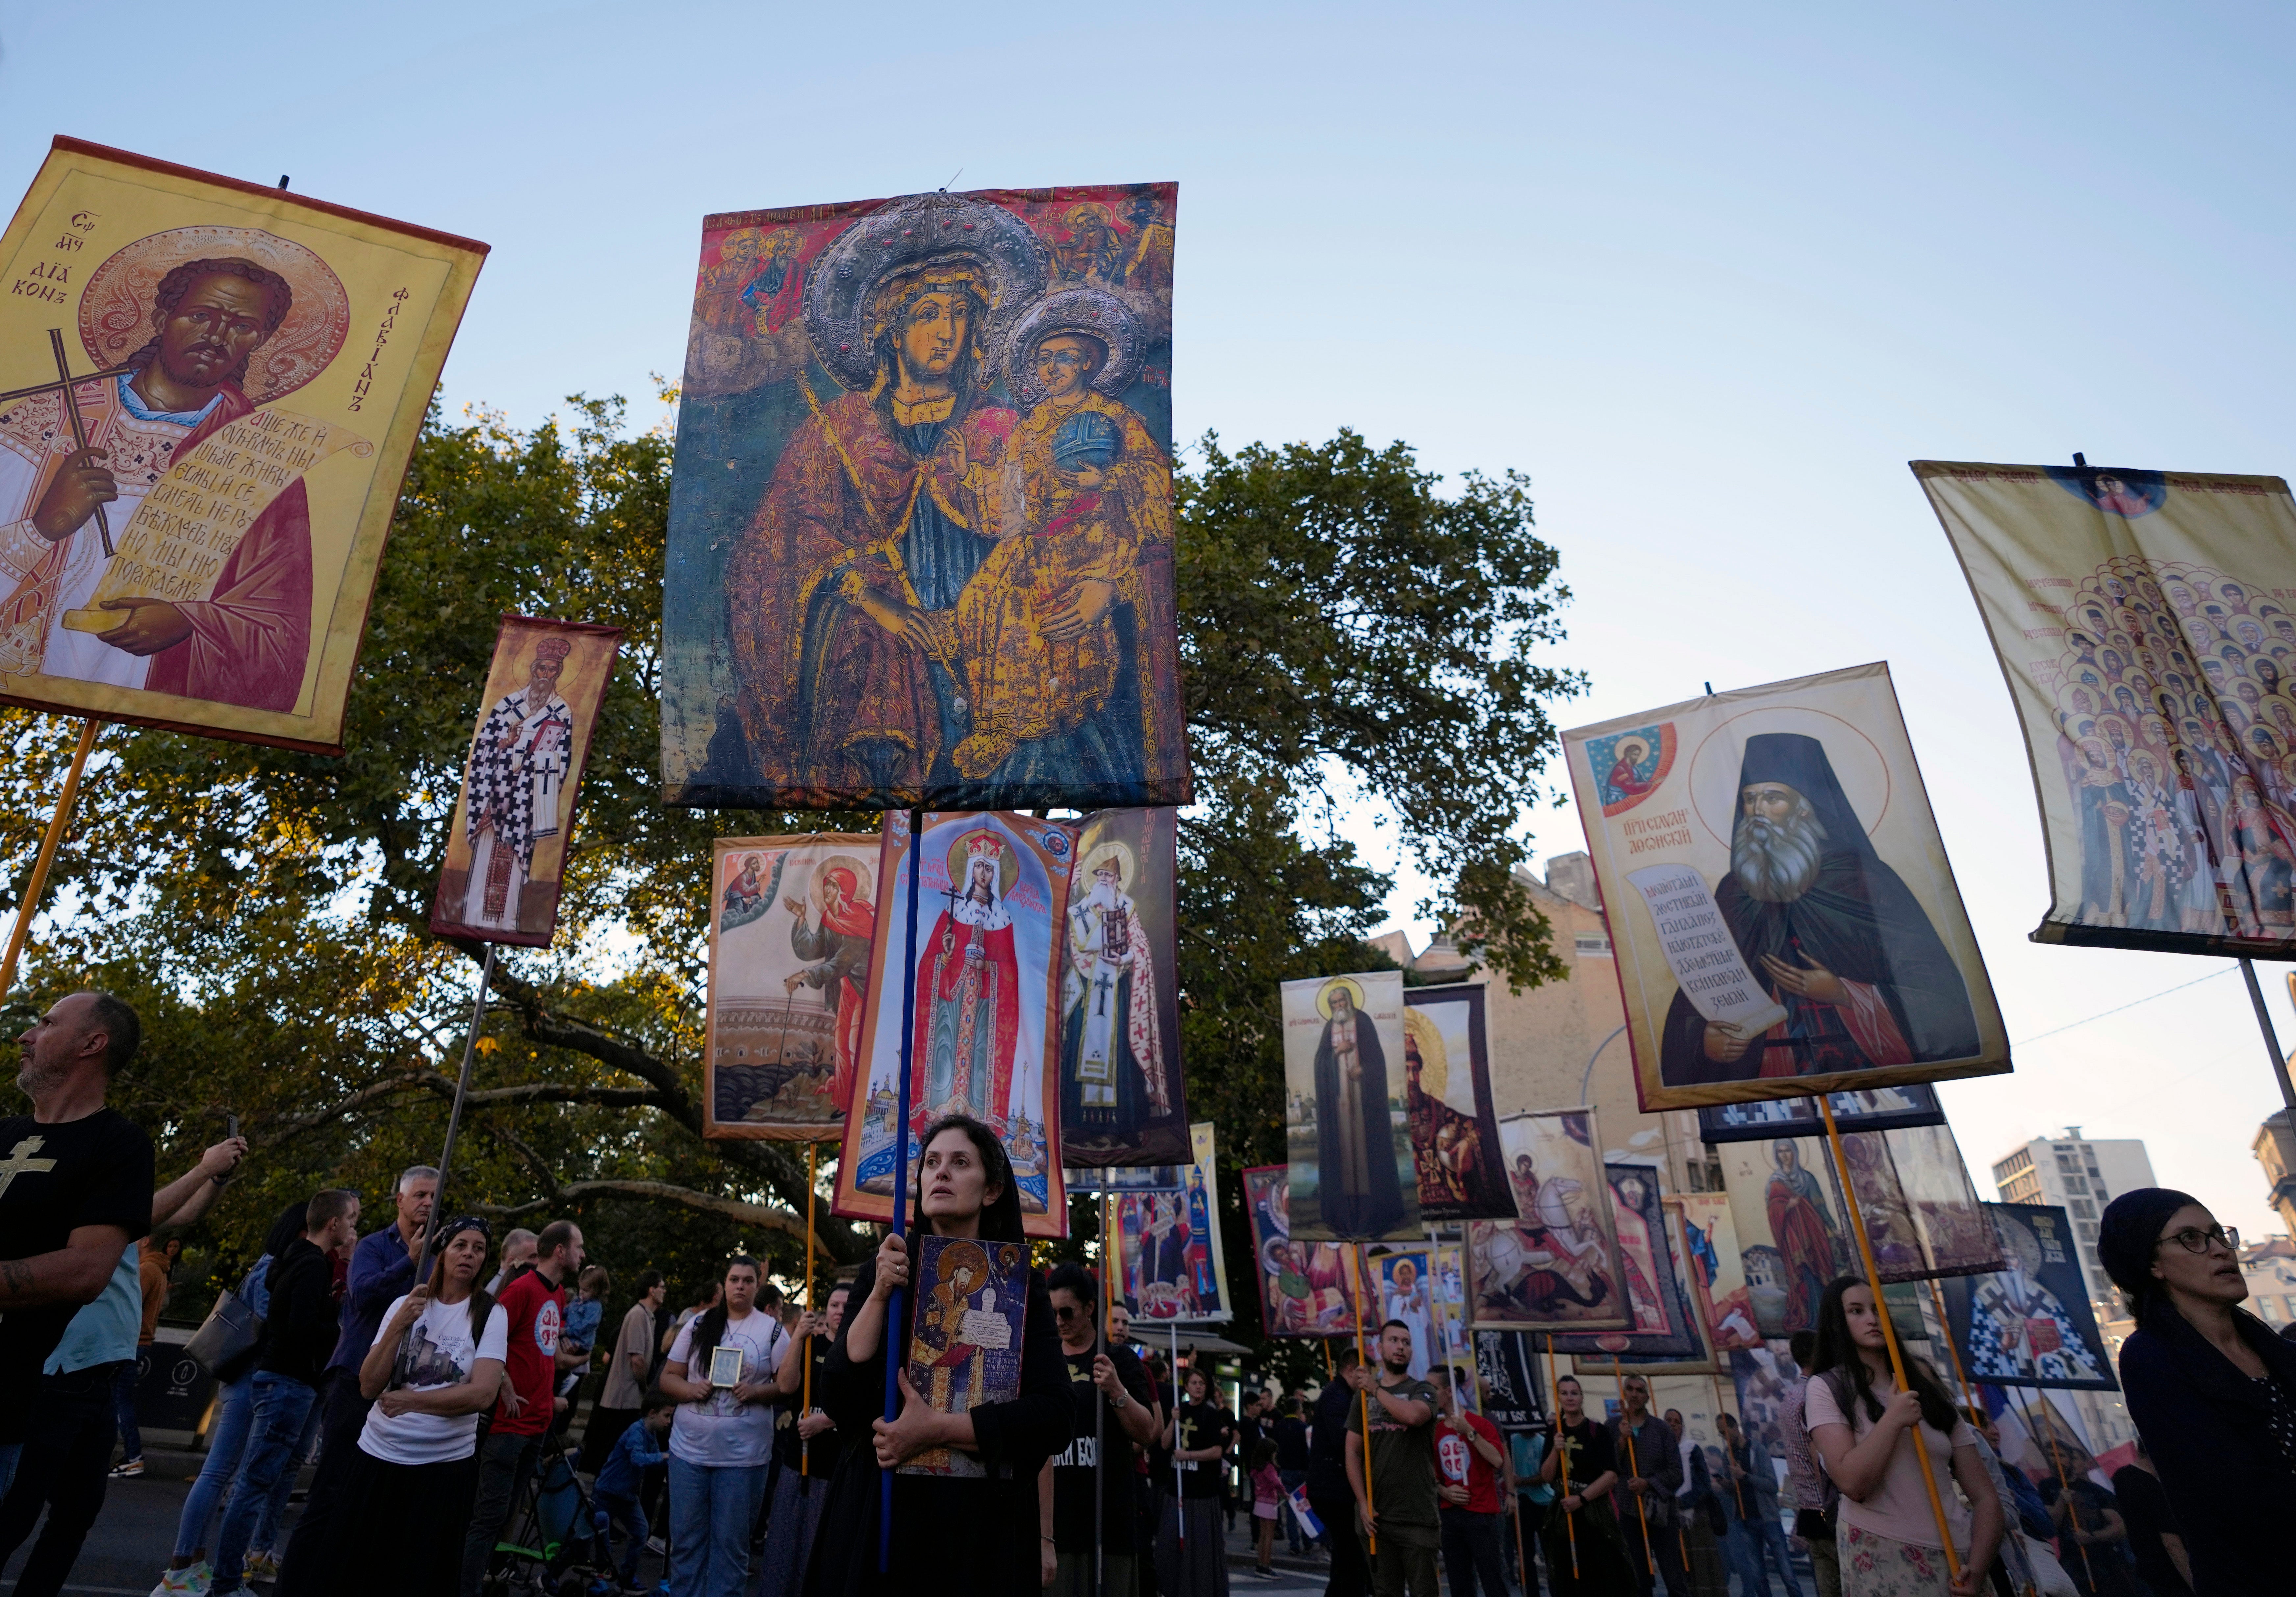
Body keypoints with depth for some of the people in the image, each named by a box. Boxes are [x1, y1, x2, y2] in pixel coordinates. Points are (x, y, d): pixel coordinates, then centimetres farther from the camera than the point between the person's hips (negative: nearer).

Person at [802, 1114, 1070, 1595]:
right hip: (879, 1514, 1)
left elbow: (1052, 1418, -11)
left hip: (983, 1523, -1)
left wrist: (938, 1428, -20)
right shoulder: (882, 1273, 0)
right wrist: (880, 1294, -17)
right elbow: (840, 1406, -7)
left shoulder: (1022, 1288, -3)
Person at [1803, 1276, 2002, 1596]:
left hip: (1956, 1553, 4)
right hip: (1881, 1556, -4)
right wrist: (1893, 1420, -16)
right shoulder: (1827, 1387, -7)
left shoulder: (1922, 1381, 6)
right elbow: (1853, 1483, -20)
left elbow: (1985, 1496, 2)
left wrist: (1977, 1567, -12)